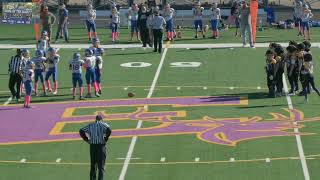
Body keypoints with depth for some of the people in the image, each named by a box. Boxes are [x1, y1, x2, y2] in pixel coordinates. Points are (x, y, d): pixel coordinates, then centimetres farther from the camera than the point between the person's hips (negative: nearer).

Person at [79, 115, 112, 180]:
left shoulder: (90, 125, 13)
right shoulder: (103, 124, 4)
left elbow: (81, 131, 4)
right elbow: (109, 130, -17)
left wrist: (87, 140, 6)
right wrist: (105, 139, -7)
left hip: (92, 146, 3)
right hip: (101, 145, -3)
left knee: (93, 166, 11)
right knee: (101, 166, 1)